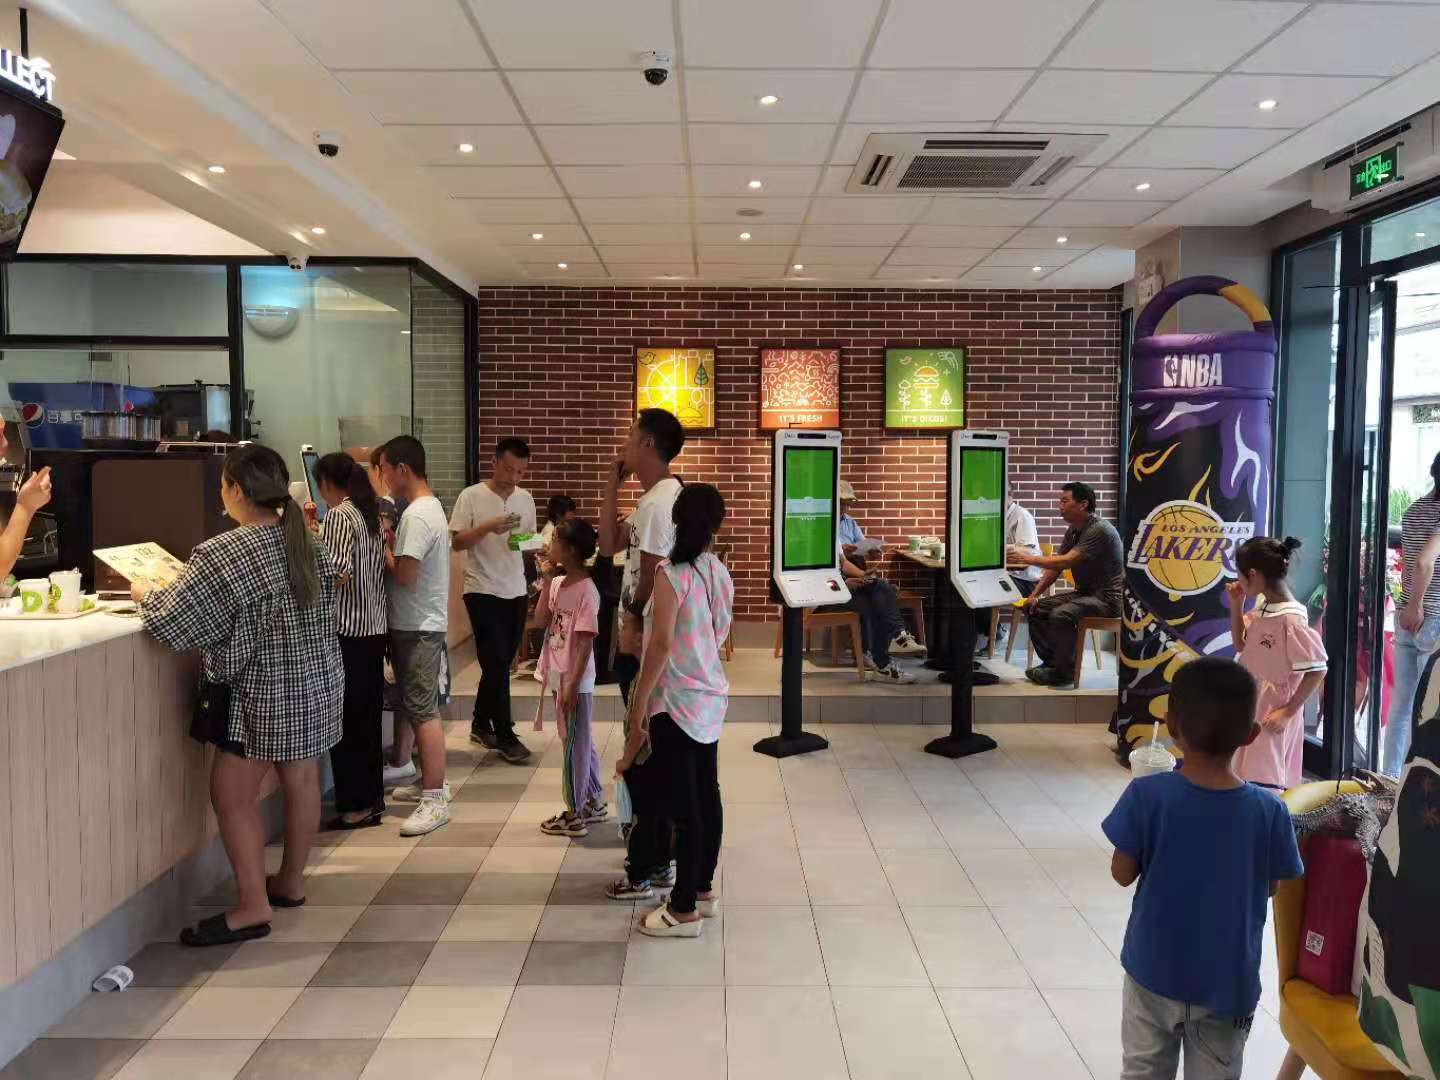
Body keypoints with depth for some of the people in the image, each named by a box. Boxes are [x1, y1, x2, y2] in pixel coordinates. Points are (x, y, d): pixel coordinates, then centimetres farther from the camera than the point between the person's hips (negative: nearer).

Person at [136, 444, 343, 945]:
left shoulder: (223, 552, -19)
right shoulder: (309, 542, 4)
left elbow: (171, 622, -18)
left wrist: (145, 593, 4)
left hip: (266, 692, -8)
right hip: (318, 681, 8)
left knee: (232, 795, 3)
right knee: (301, 779, 17)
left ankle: (253, 907, 7)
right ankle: (291, 882, 32)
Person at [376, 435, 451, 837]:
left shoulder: (416, 515, -18)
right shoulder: (428, 507, 14)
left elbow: (403, 575, -22)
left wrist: (384, 545, -7)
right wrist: (391, 542, 4)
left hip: (418, 628, -10)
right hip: (417, 624, 10)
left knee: (423, 712, -7)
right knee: (416, 707, 18)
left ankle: (434, 800, -3)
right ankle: (432, 781, 31)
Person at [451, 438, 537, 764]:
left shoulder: (525, 498, 8)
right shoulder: (471, 496, -8)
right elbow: (456, 542, -10)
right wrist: (488, 526, -24)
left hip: (516, 591, 5)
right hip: (483, 591, -5)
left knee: (499, 662, 12)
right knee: (496, 663, -5)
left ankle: (481, 724, 27)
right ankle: (505, 736, 3)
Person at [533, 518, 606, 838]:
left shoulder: (586, 590, -19)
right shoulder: (557, 583, 6)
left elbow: (586, 643, -20)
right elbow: (541, 621, 0)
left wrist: (573, 686, -20)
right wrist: (546, 583, -3)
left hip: (574, 680, -8)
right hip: (559, 676, 8)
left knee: (573, 745, 2)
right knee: (581, 741, 19)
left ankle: (575, 815, 13)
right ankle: (594, 801, 32)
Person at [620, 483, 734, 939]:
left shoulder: (672, 572, -17)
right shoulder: (720, 572, 5)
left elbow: (662, 644, -19)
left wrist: (638, 704, -13)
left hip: (676, 702, -8)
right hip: (711, 697, 8)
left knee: (682, 806, 0)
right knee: (706, 796, 16)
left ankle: (684, 910, 9)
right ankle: (703, 890, 29)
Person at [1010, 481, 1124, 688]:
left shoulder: (1099, 530, -20)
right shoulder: (1073, 531, 10)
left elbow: (1066, 562, -29)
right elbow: (1056, 566, 11)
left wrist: (1027, 558, -26)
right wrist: (1034, 595, 0)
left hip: (1107, 597, -10)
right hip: (1085, 593, 10)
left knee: (1061, 614, -31)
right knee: (1036, 608, 1)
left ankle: (1065, 672, -16)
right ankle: (1051, 662, 2)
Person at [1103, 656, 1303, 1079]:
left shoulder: (1147, 795, -20)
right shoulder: (1269, 811, -17)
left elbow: (1123, 874, -10)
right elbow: (1270, 887, -2)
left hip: (1154, 969, 0)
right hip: (1227, 981, 1)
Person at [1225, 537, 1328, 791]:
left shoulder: (1291, 619, -21)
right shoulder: (1261, 608, 3)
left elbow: (1316, 670, -19)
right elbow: (1240, 646, 17)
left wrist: (1288, 711, -16)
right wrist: (1236, 606, 5)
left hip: (1273, 716, -8)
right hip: (1250, 708, 8)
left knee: (1265, 784, -3)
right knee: (1247, 777, 17)